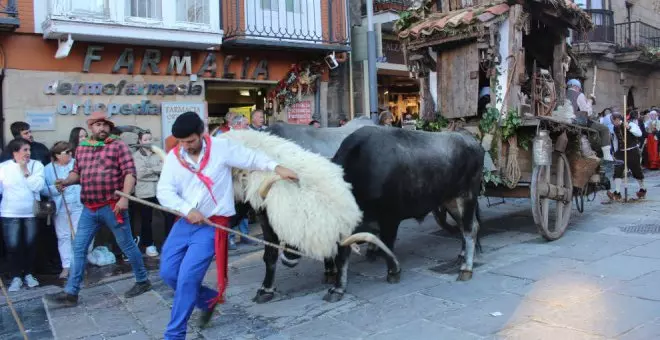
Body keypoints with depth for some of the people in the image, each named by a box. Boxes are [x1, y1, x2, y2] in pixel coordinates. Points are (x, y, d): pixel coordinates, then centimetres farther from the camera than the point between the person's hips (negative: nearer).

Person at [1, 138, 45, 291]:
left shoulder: (36, 165, 0)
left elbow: (37, 186, -11)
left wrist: (25, 171, -13)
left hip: (31, 213, 1)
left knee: (30, 245, 8)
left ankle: (29, 274, 24)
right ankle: (16, 277, 12)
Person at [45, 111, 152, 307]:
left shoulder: (118, 145, -5)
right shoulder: (81, 148, 12)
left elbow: (129, 172, -13)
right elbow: (77, 172, 21)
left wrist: (124, 197, -24)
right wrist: (66, 181, -1)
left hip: (112, 207, -6)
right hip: (89, 209, 6)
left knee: (126, 245, 5)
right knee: (79, 249, 7)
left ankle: (142, 281, 22)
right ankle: (70, 293, 16)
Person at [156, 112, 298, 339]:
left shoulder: (221, 147, -8)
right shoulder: (173, 156, 1)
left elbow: (251, 158, -2)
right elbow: (164, 191, -5)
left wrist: (276, 167, -13)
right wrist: (187, 209, -19)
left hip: (212, 225, -5)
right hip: (184, 222, 6)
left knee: (187, 278, -10)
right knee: (168, 273, 9)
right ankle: (209, 299, 31)